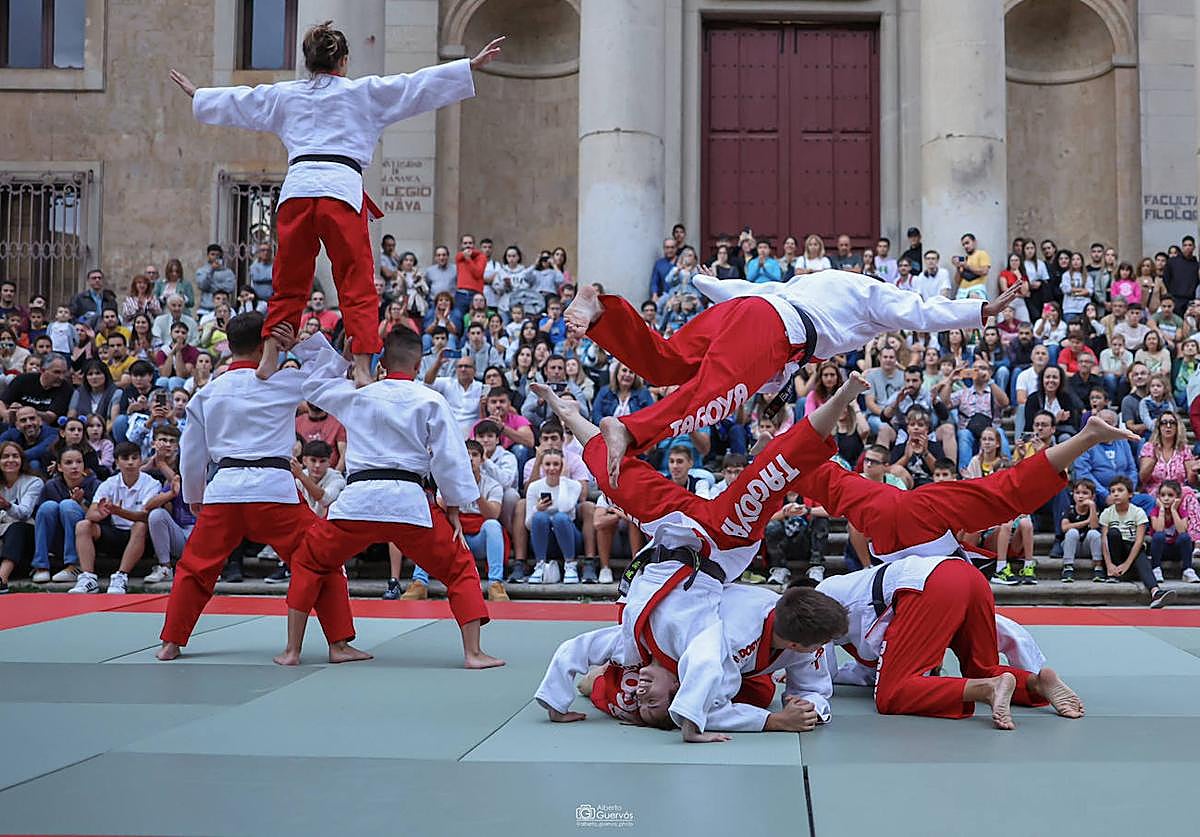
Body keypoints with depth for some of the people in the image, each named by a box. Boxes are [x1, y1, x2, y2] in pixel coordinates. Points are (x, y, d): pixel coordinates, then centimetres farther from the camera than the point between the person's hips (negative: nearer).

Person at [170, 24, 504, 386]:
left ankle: (269, 360, 12)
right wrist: (472, 65, 14)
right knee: (358, 286, -2)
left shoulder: (283, 95, 20)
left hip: (296, 189, 4)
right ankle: (361, 368, -10)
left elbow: (235, 99, 34)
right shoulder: (365, 91, 10)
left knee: (287, 284, 13)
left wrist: (196, 94, 53)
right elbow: (420, 85, 10)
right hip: (342, 189, -3)